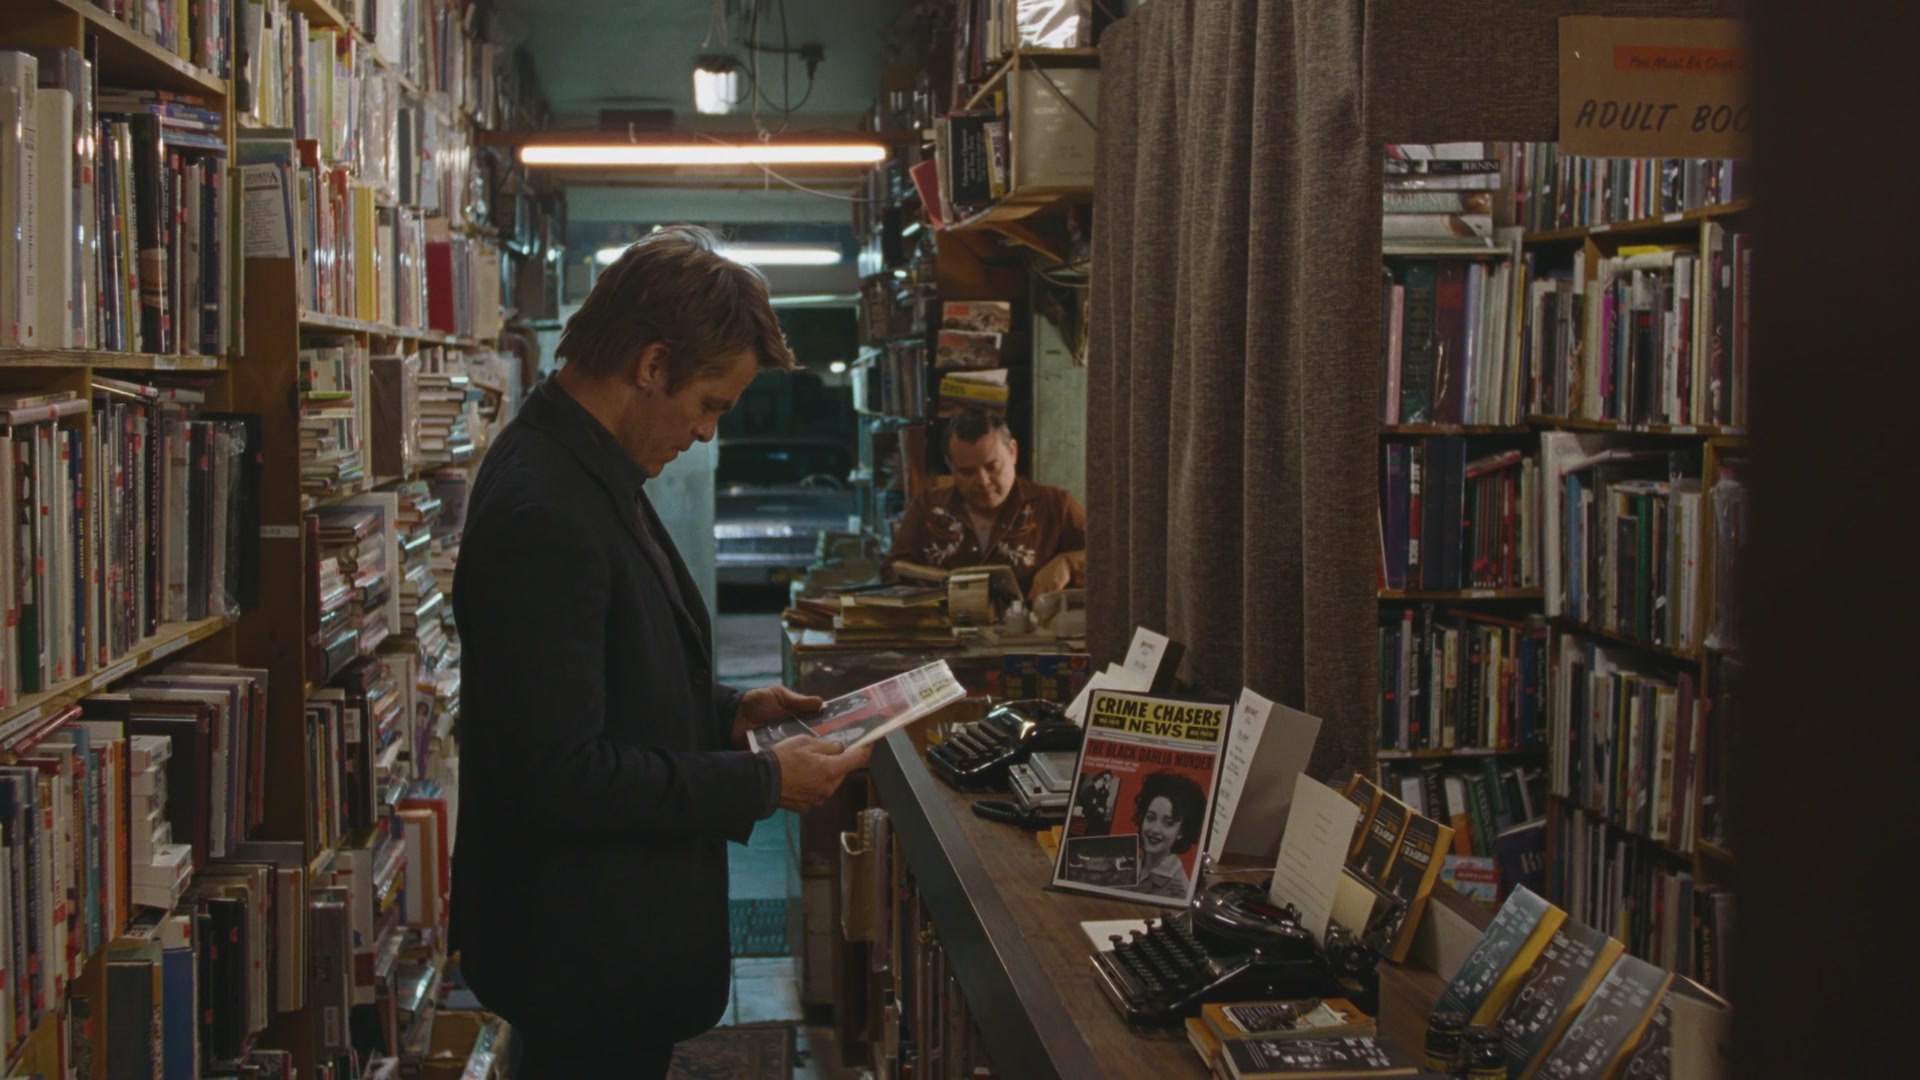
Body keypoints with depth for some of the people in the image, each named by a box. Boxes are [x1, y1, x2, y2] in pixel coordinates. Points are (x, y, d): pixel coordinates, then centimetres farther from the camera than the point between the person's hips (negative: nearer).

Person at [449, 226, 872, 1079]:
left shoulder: (578, 469, 6)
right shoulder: (542, 512, -26)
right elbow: (562, 776, -27)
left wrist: (727, 712, 5)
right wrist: (764, 782, -20)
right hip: (589, 956, -10)